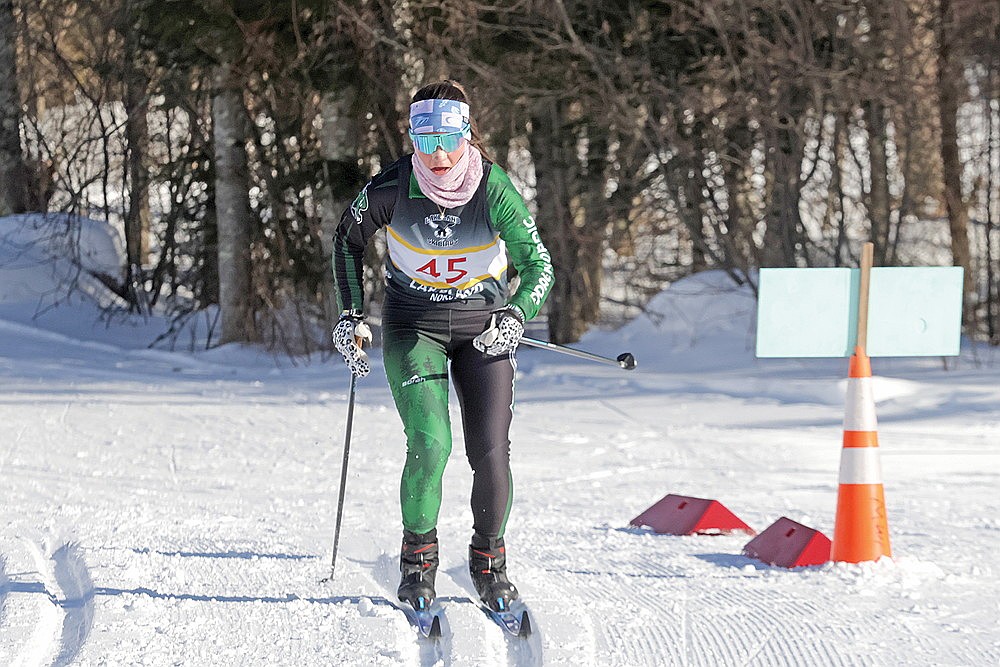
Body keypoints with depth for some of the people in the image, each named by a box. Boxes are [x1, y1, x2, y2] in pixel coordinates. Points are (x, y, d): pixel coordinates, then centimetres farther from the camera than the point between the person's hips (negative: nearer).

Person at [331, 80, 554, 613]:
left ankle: (489, 559, 18)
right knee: (430, 442, -19)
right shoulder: (392, 187, -17)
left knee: (490, 453, -6)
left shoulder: (494, 189, -19)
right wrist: (351, 314, -5)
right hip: (413, 325, -1)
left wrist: (516, 315, -34)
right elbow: (348, 240, 2)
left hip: (482, 325, 1)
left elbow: (538, 266, -16)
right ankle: (418, 551, 4)